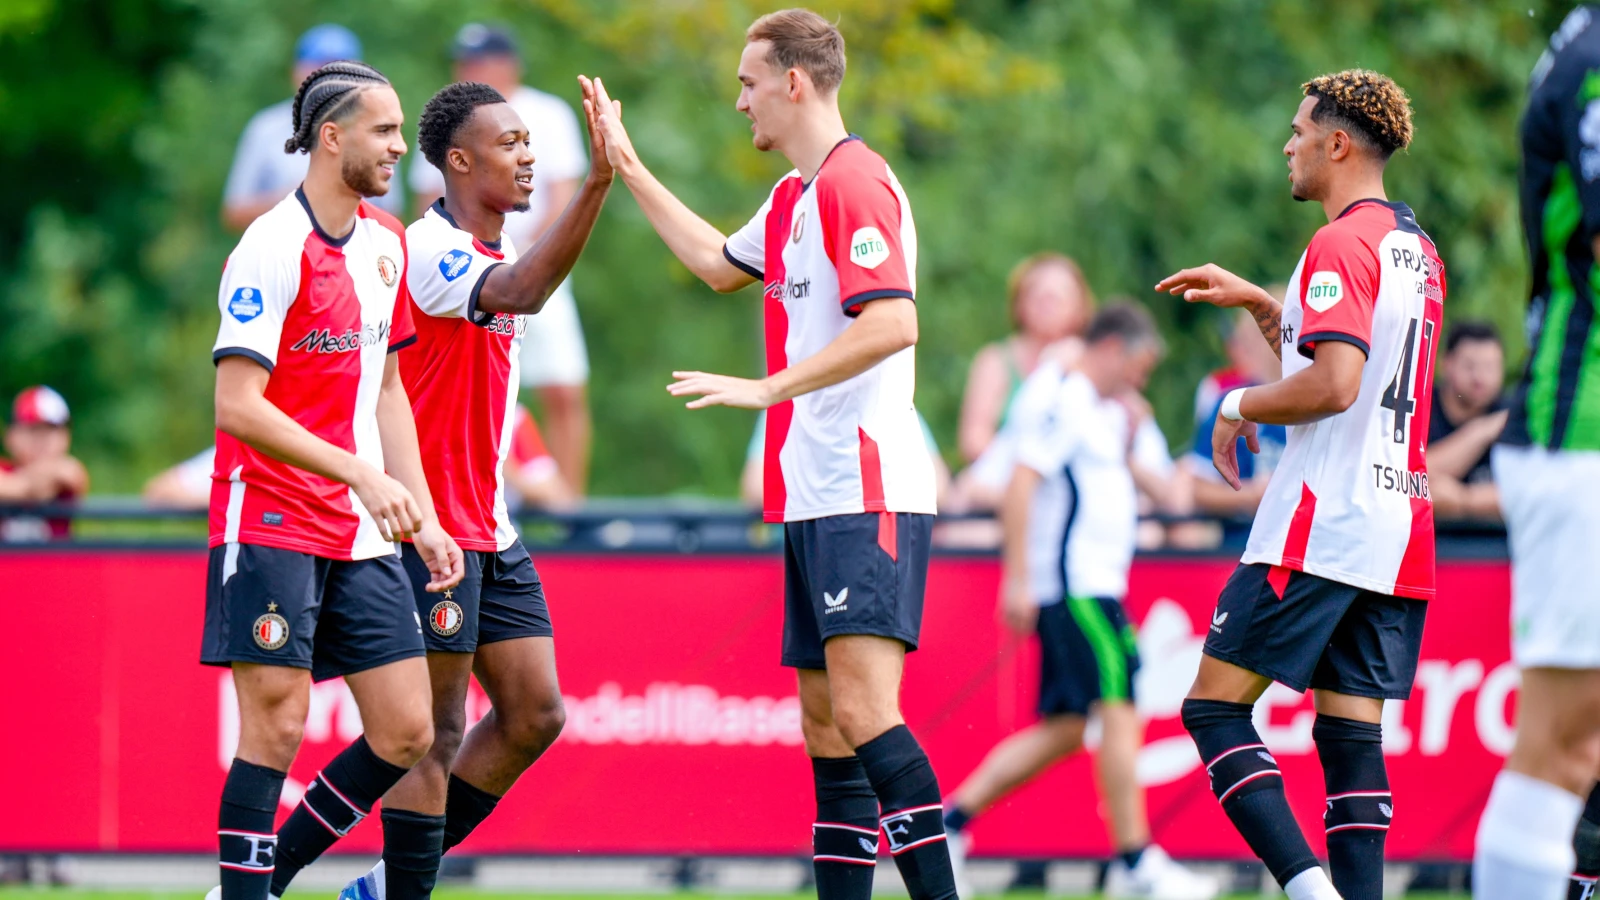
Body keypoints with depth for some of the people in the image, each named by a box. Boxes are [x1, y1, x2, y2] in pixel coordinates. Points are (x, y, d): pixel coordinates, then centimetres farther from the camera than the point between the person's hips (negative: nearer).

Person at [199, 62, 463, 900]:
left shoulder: (384, 242, 11)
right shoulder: (273, 250, -14)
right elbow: (238, 406, -19)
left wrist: (422, 515, 12)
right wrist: (362, 475, -24)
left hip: (362, 537, 8)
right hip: (271, 524, -8)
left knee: (405, 734, 3)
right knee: (275, 727, -9)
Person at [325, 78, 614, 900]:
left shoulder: (496, 251, 14)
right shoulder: (429, 249, -17)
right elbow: (519, 294, -37)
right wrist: (597, 185, -45)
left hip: (488, 531, 10)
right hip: (432, 527, -10)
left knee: (534, 715, 8)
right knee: (435, 736, -7)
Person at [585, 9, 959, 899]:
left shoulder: (855, 182, -12)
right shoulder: (796, 195, 19)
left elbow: (894, 322, -24)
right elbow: (720, 263, 38)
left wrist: (768, 387, -24)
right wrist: (628, 167, 40)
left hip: (867, 497, -10)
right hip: (815, 502, 10)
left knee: (863, 711, -19)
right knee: (826, 726, 7)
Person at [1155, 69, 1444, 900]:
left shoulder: (1341, 244, -11)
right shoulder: (1417, 250, 18)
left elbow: (1334, 384, -22)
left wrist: (1241, 405, -6)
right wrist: (1257, 303, 30)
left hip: (1318, 531, -9)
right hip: (1398, 530, 9)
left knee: (1214, 708, -5)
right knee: (1352, 737, 6)